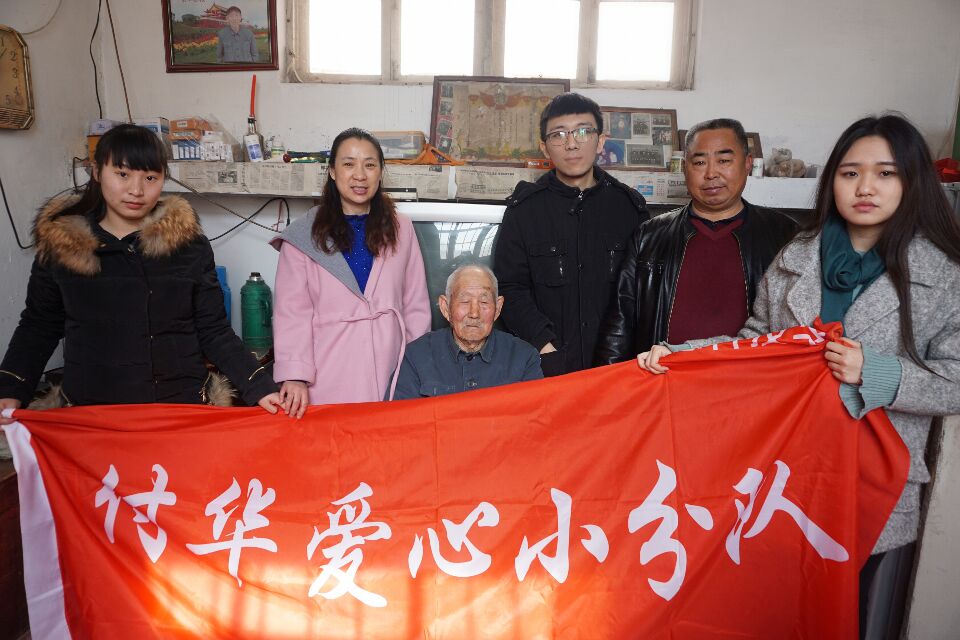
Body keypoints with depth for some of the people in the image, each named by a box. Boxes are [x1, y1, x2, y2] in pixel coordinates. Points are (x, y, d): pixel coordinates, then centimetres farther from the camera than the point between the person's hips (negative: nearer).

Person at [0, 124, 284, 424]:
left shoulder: (189, 245, -4)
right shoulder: (58, 242, -1)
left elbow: (214, 332, -2)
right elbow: (39, 327, 9)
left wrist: (260, 388, -12)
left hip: (184, 406, -1)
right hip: (89, 411, 1)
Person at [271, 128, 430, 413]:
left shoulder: (400, 228, 7)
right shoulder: (304, 234, 1)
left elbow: (416, 305, 8)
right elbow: (291, 310, -3)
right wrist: (294, 376, -12)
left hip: (389, 374, 2)